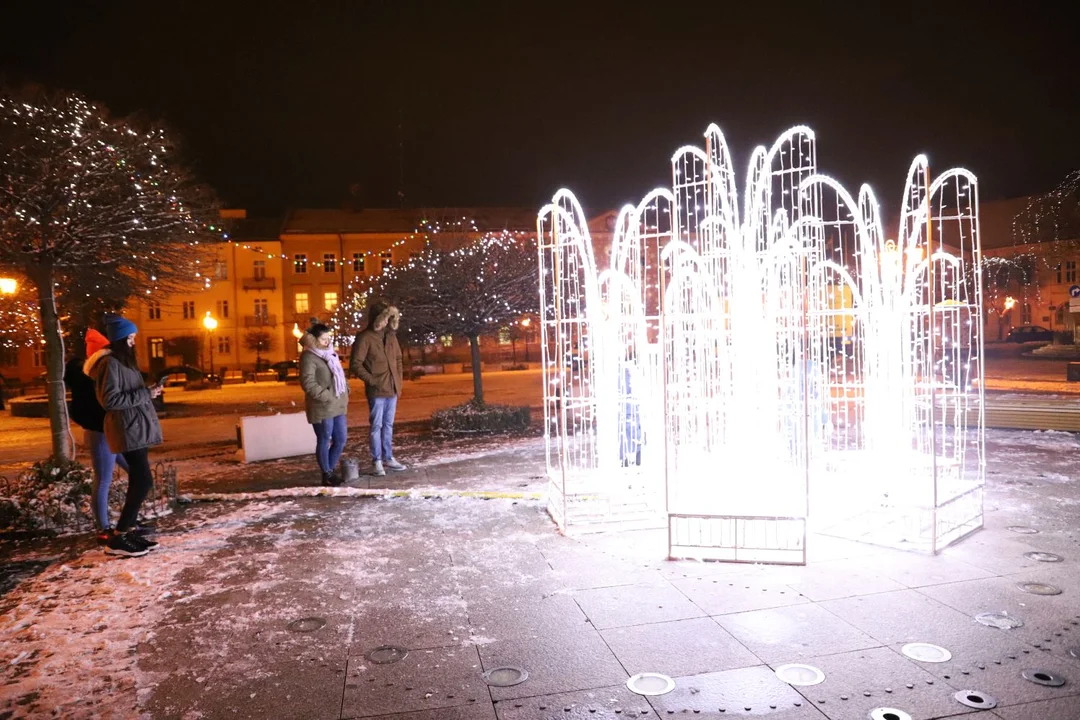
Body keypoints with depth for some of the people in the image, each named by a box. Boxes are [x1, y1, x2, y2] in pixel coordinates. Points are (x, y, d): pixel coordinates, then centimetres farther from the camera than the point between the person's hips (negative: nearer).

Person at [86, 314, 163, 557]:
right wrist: (144, 394, -17)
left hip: (137, 429, 10)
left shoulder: (124, 361, 18)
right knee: (143, 482, -12)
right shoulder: (110, 363, -13)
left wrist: (148, 391, 7)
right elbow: (110, 400, -20)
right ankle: (117, 539, -6)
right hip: (128, 430, -10)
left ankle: (129, 532, 16)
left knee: (138, 482, 10)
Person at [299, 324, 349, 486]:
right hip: (322, 407, -8)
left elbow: (341, 375, 25)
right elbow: (308, 383, -18)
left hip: (338, 406, 8)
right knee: (324, 441, 2)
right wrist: (327, 397, -18)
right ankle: (327, 475, 14)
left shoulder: (330, 354, 16)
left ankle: (331, 469, 27)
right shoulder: (309, 357, -11)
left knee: (341, 439, 11)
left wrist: (345, 393, 11)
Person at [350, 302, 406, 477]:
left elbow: (398, 358, 21)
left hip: (392, 388, 6)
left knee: (388, 425, 13)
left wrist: (398, 378, 10)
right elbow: (355, 364, -11)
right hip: (377, 390, -6)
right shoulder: (364, 337, -10)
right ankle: (377, 462, 5)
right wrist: (371, 380, -14)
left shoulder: (390, 335, 10)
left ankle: (388, 458, 21)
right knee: (377, 426, -1)